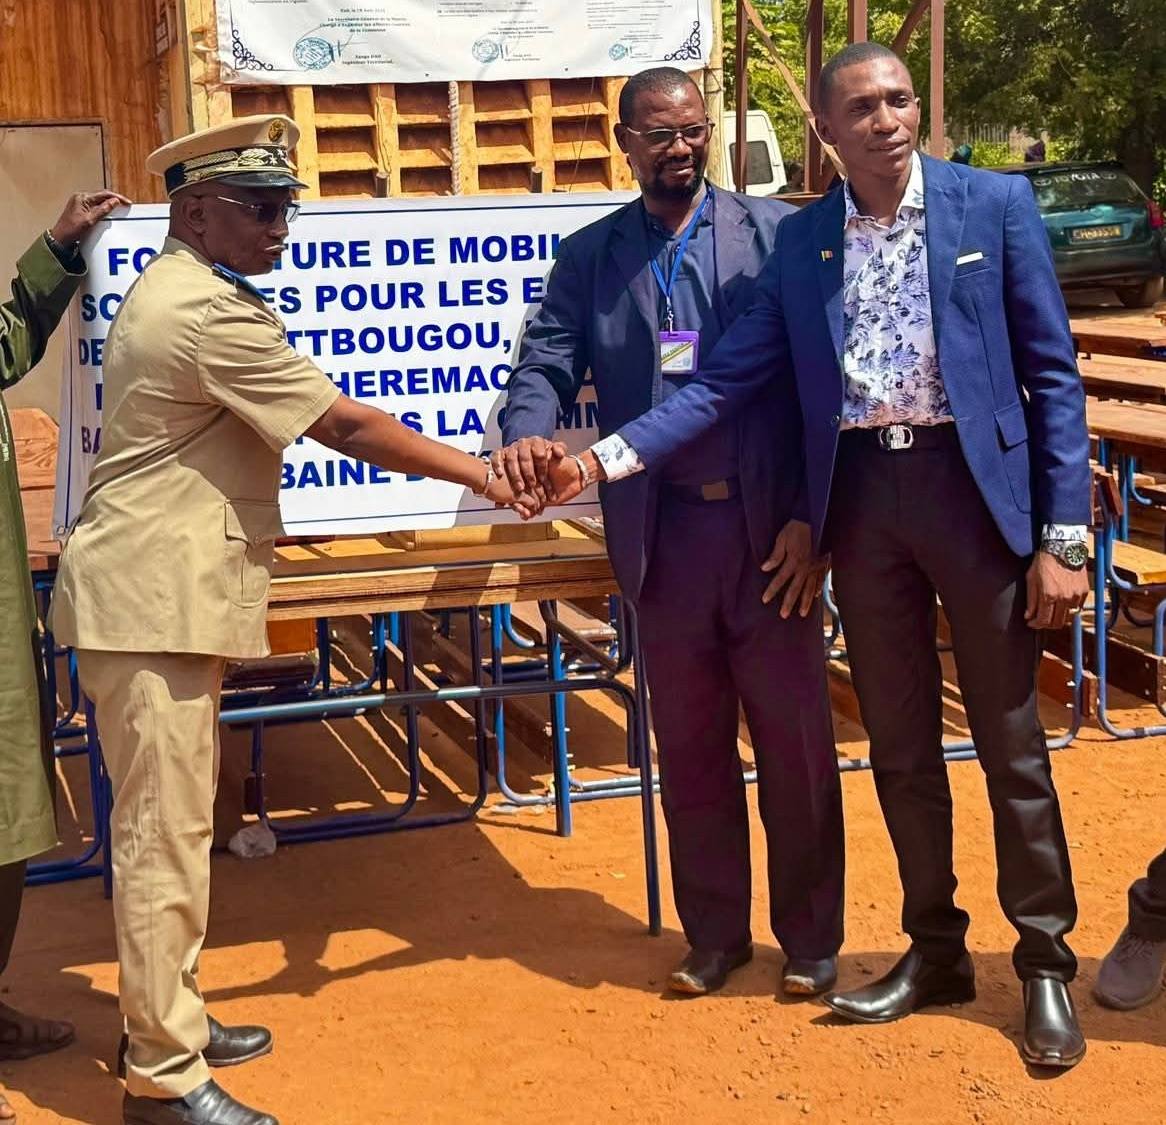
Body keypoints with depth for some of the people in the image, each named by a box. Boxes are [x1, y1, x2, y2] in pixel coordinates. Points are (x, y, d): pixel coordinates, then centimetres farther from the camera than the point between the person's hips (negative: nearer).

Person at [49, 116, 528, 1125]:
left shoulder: (177, 290, 16)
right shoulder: (210, 314, -18)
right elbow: (347, 425, -17)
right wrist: (476, 472, -8)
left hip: (167, 590, 11)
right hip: (151, 599, -11)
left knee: (174, 818, 16)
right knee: (166, 830, -6)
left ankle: (170, 1017, 27)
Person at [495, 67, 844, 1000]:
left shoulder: (773, 232, 1)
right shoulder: (590, 256, 9)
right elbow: (548, 363, 0)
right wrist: (526, 434, -23)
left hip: (770, 529, -2)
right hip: (663, 534, 2)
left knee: (796, 744, 6)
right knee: (690, 747, 12)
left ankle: (810, 939, 22)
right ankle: (714, 935, 27)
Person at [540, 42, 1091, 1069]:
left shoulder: (995, 204, -2)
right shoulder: (800, 241, 6)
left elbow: (1051, 374, -3)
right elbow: (730, 380, 3)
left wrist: (1063, 536, -9)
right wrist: (610, 456, -9)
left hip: (975, 487, -3)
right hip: (862, 501, 3)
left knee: (1010, 741, 4)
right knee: (900, 745, 12)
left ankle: (1046, 963, 19)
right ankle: (935, 948, 28)